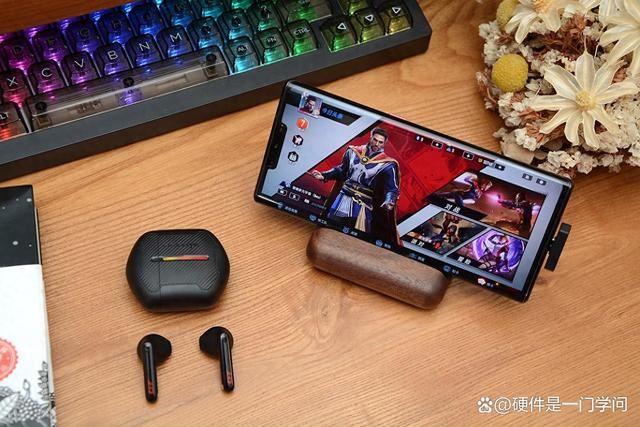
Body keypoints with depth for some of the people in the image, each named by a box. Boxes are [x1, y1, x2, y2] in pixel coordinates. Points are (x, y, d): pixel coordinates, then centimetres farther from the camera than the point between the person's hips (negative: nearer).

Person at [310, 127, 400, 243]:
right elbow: (341, 170, 17)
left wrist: (389, 202, -30)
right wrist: (323, 175, 8)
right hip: (342, 198, 4)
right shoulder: (353, 152, 4)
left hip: (363, 205, -3)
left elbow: (392, 189, -10)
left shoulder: (387, 164, -9)